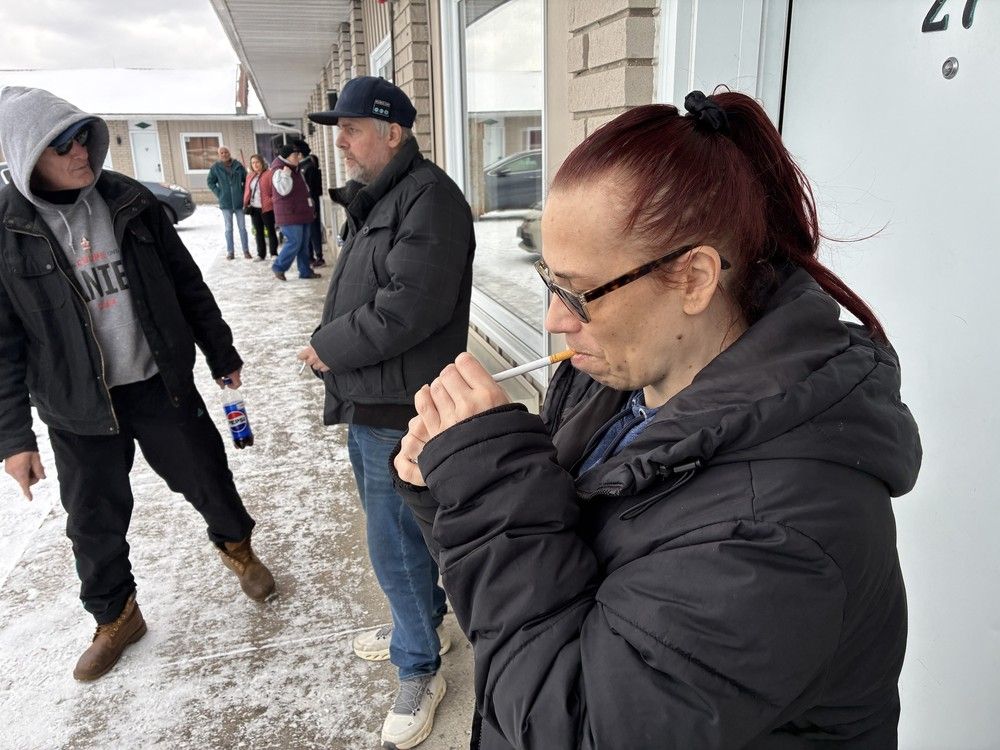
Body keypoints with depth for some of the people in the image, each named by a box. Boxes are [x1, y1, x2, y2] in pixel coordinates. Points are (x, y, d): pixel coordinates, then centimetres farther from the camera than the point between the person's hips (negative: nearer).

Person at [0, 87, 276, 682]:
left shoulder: (131, 201, -3)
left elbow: (187, 283, 5)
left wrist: (223, 355, 8)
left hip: (161, 382, 1)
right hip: (78, 407, -1)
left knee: (207, 478, 14)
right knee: (95, 521, 13)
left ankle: (236, 545, 45)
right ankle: (115, 616, 38)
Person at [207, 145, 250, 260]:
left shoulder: (238, 165, 1)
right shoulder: (215, 167, -1)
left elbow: (246, 180, 11)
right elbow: (210, 182, 7)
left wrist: (243, 192, 2)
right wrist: (219, 194, -2)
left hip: (239, 202, 0)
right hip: (226, 203, 0)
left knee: (242, 227, 5)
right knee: (228, 228, 6)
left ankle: (246, 250, 11)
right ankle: (229, 251, 11)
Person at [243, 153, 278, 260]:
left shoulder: (269, 174, -6)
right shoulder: (250, 176, 15)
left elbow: (274, 190, -11)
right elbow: (247, 191, 18)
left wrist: (274, 202, -17)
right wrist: (245, 203, 9)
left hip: (267, 208, -6)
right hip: (254, 208, 6)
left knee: (271, 230, 1)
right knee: (258, 231, 10)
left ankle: (274, 253, 9)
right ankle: (261, 254, 16)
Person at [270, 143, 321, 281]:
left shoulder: (295, 169, 18)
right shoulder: (279, 171, -12)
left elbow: (303, 189, 30)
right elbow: (283, 190, -27)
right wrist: (286, 173, -25)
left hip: (301, 213, 10)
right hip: (289, 215, -9)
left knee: (304, 244, 9)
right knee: (294, 243, -11)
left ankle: (305, 271, 16)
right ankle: (278, 267, 5)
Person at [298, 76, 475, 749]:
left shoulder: (429, 197, -17)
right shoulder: (376, 199, 15)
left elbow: (411, 307, -26)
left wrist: (330, 346, -14)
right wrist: (333, 348, 3)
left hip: (399, 409, -10)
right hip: (367, 401, 10)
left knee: (394, 543, 1)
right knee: (397, 528, 23)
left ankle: (420, 668, 22)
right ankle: (424, 620, 44)